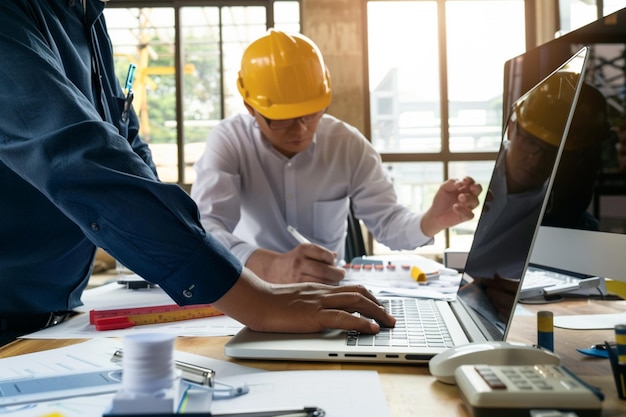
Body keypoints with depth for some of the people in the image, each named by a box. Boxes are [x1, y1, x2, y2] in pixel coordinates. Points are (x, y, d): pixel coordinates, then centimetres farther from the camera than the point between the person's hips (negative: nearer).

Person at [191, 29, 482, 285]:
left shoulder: (349, 144, -5)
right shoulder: (228, 141, -14)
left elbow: (386, 220, -5)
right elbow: (204, 228, -28)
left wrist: (431, 221, -27)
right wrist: (271, 266, -46)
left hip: (327, 287, 3)